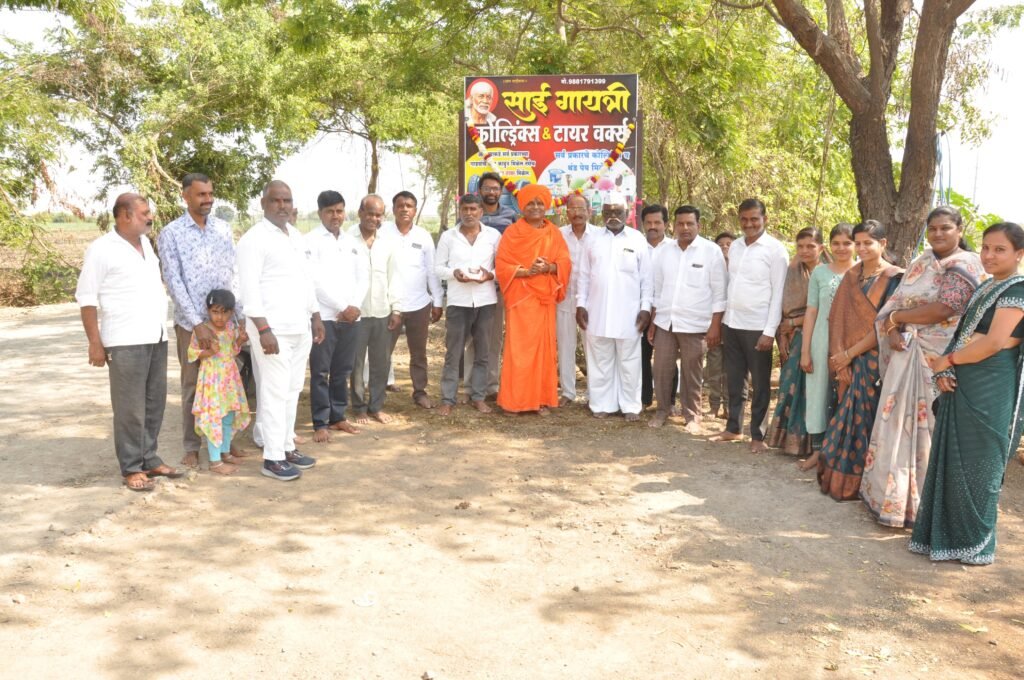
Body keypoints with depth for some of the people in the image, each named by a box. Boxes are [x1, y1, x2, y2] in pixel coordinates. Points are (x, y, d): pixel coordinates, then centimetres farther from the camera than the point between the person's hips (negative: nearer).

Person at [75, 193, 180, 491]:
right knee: (131, 407, -2)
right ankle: (132, 468, 8)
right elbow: (87, 297, -8)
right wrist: (95, 343, -12)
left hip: (156, 337, 7)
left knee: (154, 403, 11)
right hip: (126, 341, -7)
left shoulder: (146, 243, 14)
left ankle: (150, 459, 22)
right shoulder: (102, 249, -7)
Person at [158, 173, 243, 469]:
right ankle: (191, 447, 17)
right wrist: (197, 323, -18)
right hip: (191, 322, -3)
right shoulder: (170, 233, -5)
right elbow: (173, 282, -11)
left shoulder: (224, 228, 6)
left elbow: (234, 274, 5)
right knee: (193, 385, 6)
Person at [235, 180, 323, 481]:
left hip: (300, 327, 8)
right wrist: (263, 329, -21)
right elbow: (249, 289, -16)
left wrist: (315, 316, 18)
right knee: (275, 393, -3)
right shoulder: (253, 239, -10)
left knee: (292, 390, 12)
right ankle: (273, 457, 4)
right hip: (273, 329, -8)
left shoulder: (296, 236, 15)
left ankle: (287, 447, 22)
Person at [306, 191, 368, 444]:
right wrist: (343, 307, -13)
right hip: (324, 316, -5)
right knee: (320, 372, 0)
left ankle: (338, 417, 22)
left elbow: (363, 276, 10)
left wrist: (355, 306, -5)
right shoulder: (311, 240, -4)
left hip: (351, 316, 5)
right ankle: (320, 423, 7)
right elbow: (315, 280, -12)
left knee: (342, 371, 12)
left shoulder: (352, 241, 13)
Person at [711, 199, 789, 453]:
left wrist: (770, 331, -15)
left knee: (759, 383, 5)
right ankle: (733, 428, 26)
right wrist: (722, 320, 11)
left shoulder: (775, 250, -8)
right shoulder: (734, 247, 10)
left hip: (757, 326, -6)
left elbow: (778, 294, -10)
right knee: (734, 380, 14)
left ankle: (758, 434, 14)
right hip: (732, 323, 6)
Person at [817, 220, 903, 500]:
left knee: (865, 422, -1)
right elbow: (838, 318, 4)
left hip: (874, 360, -5)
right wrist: (839, 356, -8)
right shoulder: (851, 276, 10)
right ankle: (839, 478, 18)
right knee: (848, 419, 9)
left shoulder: (894, 278, -7)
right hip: (847, 361, 5)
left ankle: (856, 484, 9)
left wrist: (849, 354, -12)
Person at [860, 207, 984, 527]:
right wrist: (892, 330, -11)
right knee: (898, 421, 8)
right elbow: (896, 302, 9)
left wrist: (896, 318, -8)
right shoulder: (921, 263, 15)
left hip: (937, 360, -6)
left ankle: (920, 503, 10)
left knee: (926, 426, -1)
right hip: (905, 354, 6)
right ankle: (890, 493, 18)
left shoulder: (966, 266, -6)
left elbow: (942, 309, -18)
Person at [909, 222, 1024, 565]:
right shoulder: (984, 287, 16)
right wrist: (945, 371, -3)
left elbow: (993, 343, -18)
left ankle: (976, 542, 14)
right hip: (962, 385, 8)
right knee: (951, 459, 12)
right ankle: (949, 533, 23)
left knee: (977, 465, 1)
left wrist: (944, 362, -8)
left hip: (991, 391, -8)